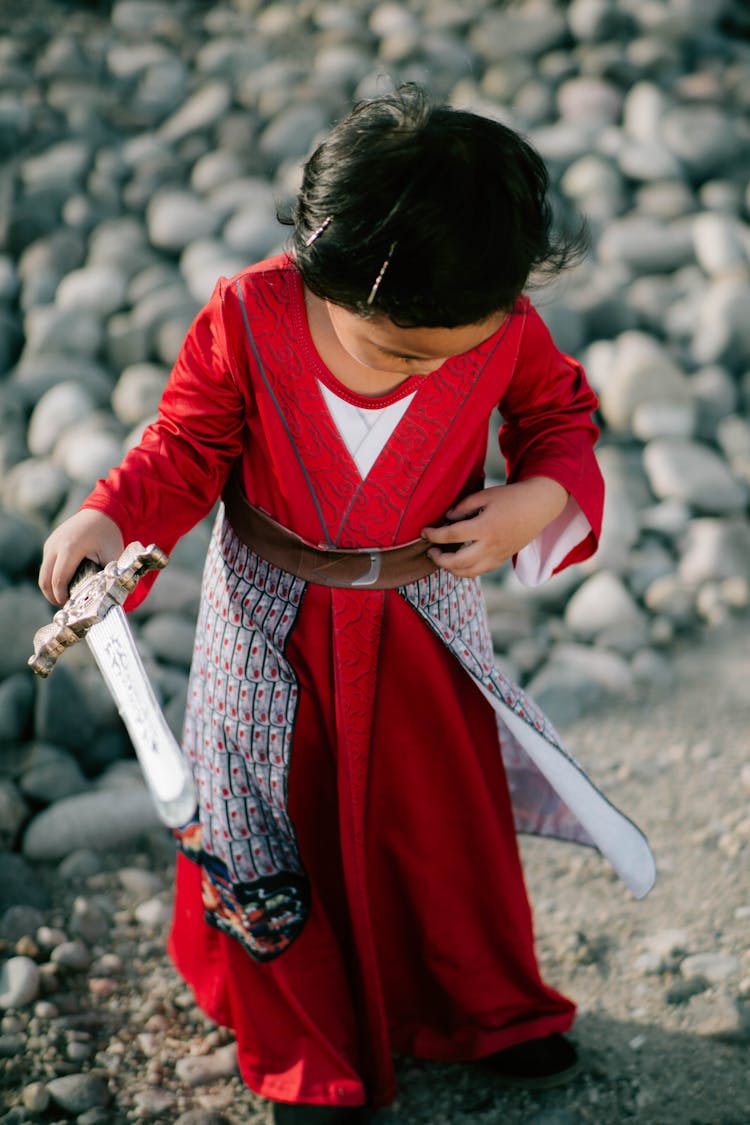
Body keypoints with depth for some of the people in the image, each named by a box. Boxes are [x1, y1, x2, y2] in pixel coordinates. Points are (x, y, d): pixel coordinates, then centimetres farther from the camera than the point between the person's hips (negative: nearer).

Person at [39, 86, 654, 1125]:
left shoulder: (505, 330, -21)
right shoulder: (247, 320, -25)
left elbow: (560, 415, 0)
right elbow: (185, 451, -11)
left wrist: (539, 500, -20)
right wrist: (108, 521, -28)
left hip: (428, 615, 2)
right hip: (274, 622, -1)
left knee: (453, 815, 19)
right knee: (284, 831, 12)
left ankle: (486, 1007, 48)